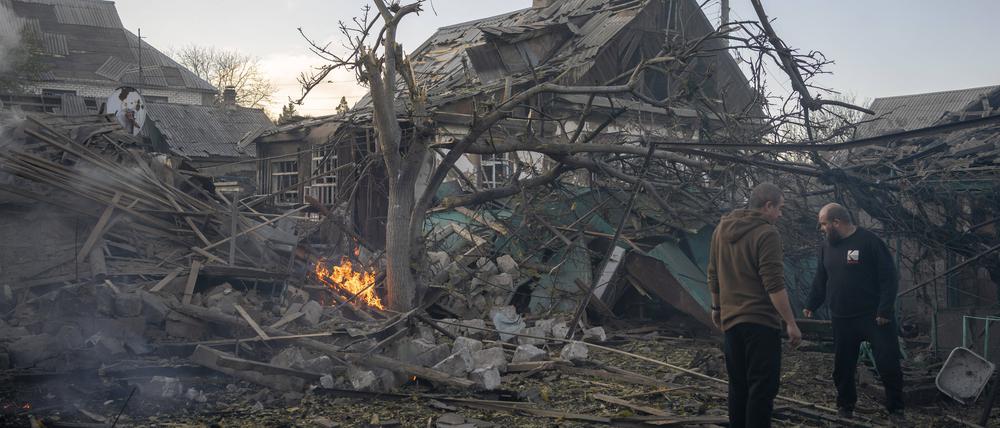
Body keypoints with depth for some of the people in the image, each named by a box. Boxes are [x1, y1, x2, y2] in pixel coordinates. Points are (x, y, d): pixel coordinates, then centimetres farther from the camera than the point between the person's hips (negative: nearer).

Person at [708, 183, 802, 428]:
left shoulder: (722, 229, 10)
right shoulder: (766, 233, -13)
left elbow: (713, 276, 17)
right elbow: (774, 286, -18)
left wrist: (717, 308, 28)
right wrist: (791, 323, -14)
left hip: (731, 320, 7)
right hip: (761, 321, -7)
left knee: (738, 384, 16)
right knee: (762, 388, -3)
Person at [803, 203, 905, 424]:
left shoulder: (869, 241, -10)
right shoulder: (827, 246, 9)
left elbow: (889, 278, -12)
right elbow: (820, 280, 19)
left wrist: (885, 310, -16)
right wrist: (811, 306, 14)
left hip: (875, 317, -5)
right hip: (842, 319, 5)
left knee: (888, 363, -1)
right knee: (843, 366, 11)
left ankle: (896, 408, 15)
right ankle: (845, 405, 27)